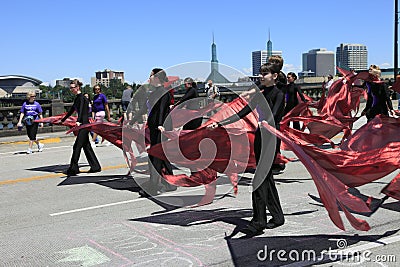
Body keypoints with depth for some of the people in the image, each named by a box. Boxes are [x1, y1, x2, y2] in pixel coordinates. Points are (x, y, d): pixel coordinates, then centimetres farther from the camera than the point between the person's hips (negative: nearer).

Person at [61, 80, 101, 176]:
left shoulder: (81, 97, -11)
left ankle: (73, 169, -3)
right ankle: (95, 166, 17)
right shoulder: (77, 98, 17)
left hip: (84, 124, -10)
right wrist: (62, 120, 36)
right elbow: (71, 110, 28)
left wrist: (78, 121, -42)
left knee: (77, 146, -7)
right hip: (83, 124, 10)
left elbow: (81, 110, -27)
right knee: (86, 146, 12)